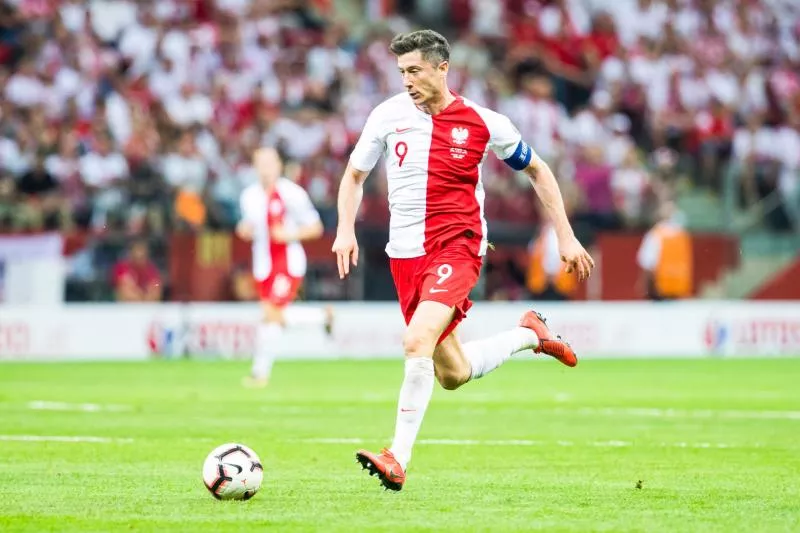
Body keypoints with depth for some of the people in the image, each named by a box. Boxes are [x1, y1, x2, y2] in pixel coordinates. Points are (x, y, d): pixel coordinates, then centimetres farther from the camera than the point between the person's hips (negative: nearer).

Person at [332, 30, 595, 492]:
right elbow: (355, 175, 15)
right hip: (405, 253, 4)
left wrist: (566, 236, 7)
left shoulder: (483, 123, -5)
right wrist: (346, 230, -1)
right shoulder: (389, 115, 0)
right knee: (452, 374, 11)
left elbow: (537, 171, 9)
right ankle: (530, 336, 38)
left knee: (417, 342, -27)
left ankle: (398, 459, -23)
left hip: (457, 247, -4)